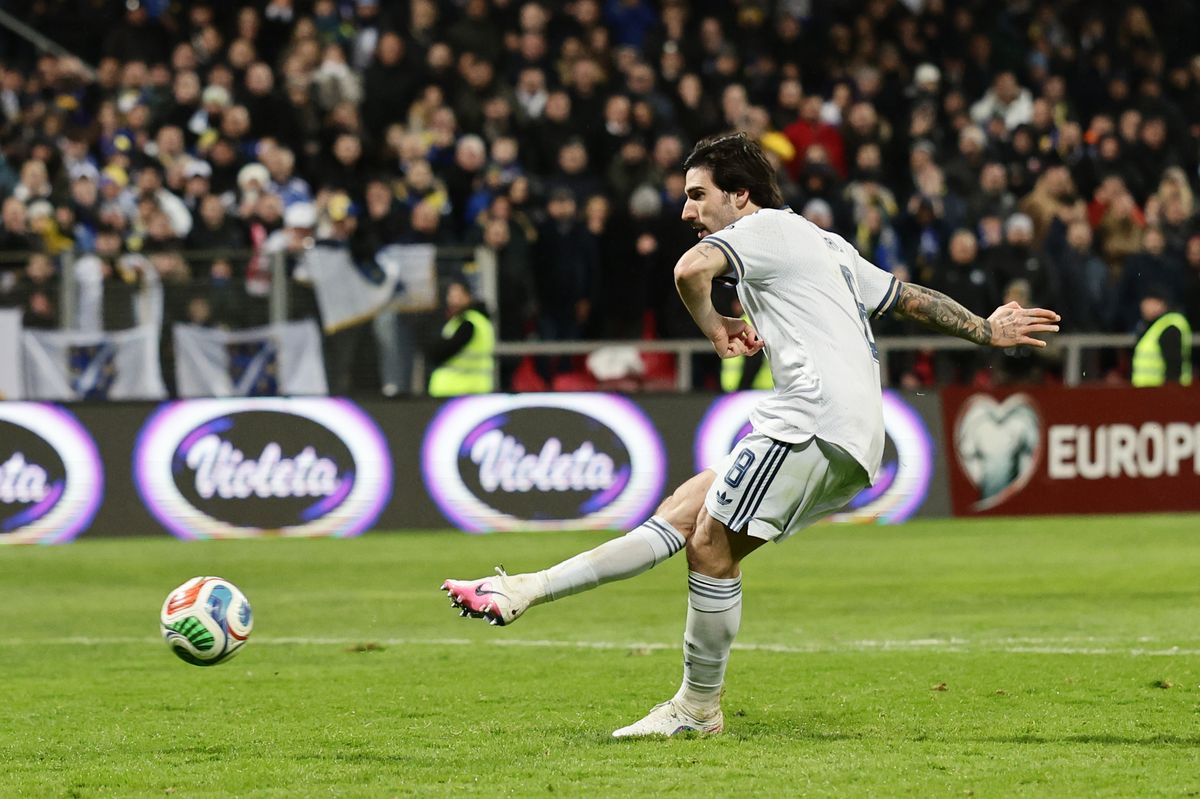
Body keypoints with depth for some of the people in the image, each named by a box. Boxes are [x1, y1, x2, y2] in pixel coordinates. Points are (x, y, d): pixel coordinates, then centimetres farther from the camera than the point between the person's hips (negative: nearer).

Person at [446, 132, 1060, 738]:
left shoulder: (766, 228, 1)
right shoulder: (825, 245, 30)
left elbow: (691, 270, -18)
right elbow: (913, 298, 36)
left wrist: (714, 326, 0)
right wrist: (988, 331, 45)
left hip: (816, 420, -10)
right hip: (852, 443, 10)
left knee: (710, 547, -8)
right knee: (682, 511, 3)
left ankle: (697, 709, 0)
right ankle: (523, 593, -1)